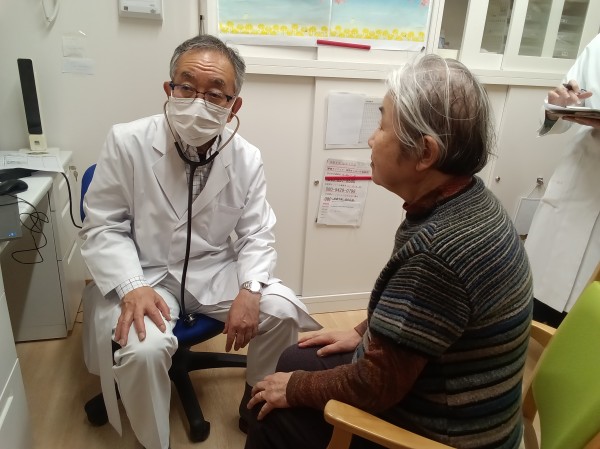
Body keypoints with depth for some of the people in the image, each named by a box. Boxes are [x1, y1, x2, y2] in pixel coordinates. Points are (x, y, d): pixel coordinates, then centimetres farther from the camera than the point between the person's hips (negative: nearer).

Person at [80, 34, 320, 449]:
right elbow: (103, 228, -7)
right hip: (147, 273, -2)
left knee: (282, 311, -16)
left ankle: (258, 398, 17)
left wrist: (250, 288, -20)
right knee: (143, 349, -29)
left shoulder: (247, 158, -7)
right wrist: (132, 287, -24)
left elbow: (256, 234, -1)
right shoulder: (126, 142, -13)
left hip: (217, 270, 3)